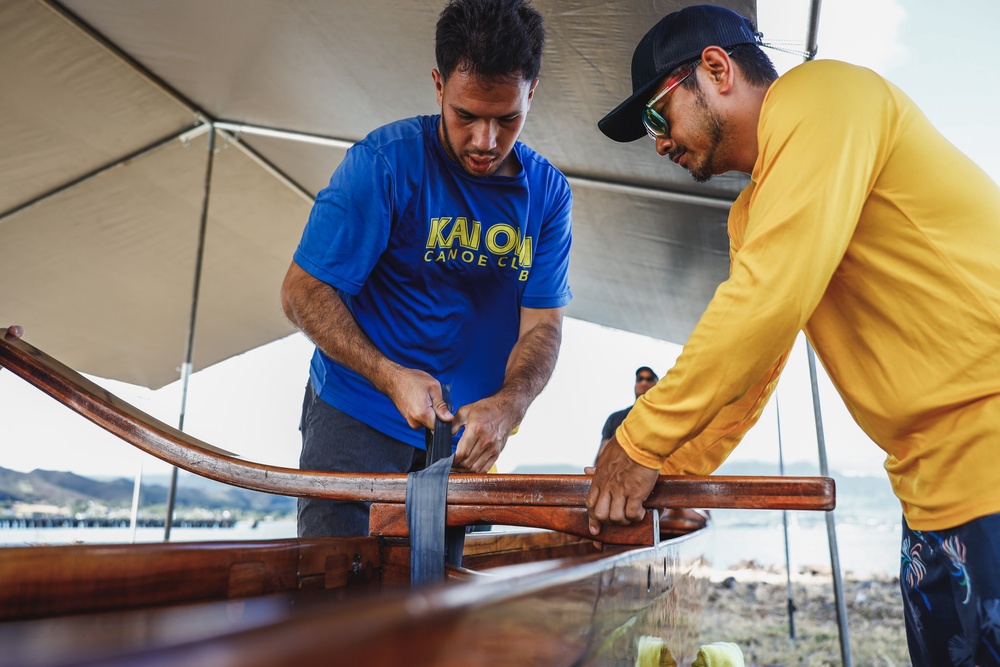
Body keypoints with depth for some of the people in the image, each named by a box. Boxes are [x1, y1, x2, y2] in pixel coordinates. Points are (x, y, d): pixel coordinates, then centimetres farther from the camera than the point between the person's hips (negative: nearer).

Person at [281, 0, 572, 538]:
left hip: (467, 431, 4)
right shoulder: (385, 161, -15)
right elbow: (302, 292, -13)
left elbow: (543, 323, -6)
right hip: (358, 415, -3)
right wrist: (390, 375, -25)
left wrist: (507, 405, -26)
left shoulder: (548, 193, -2)